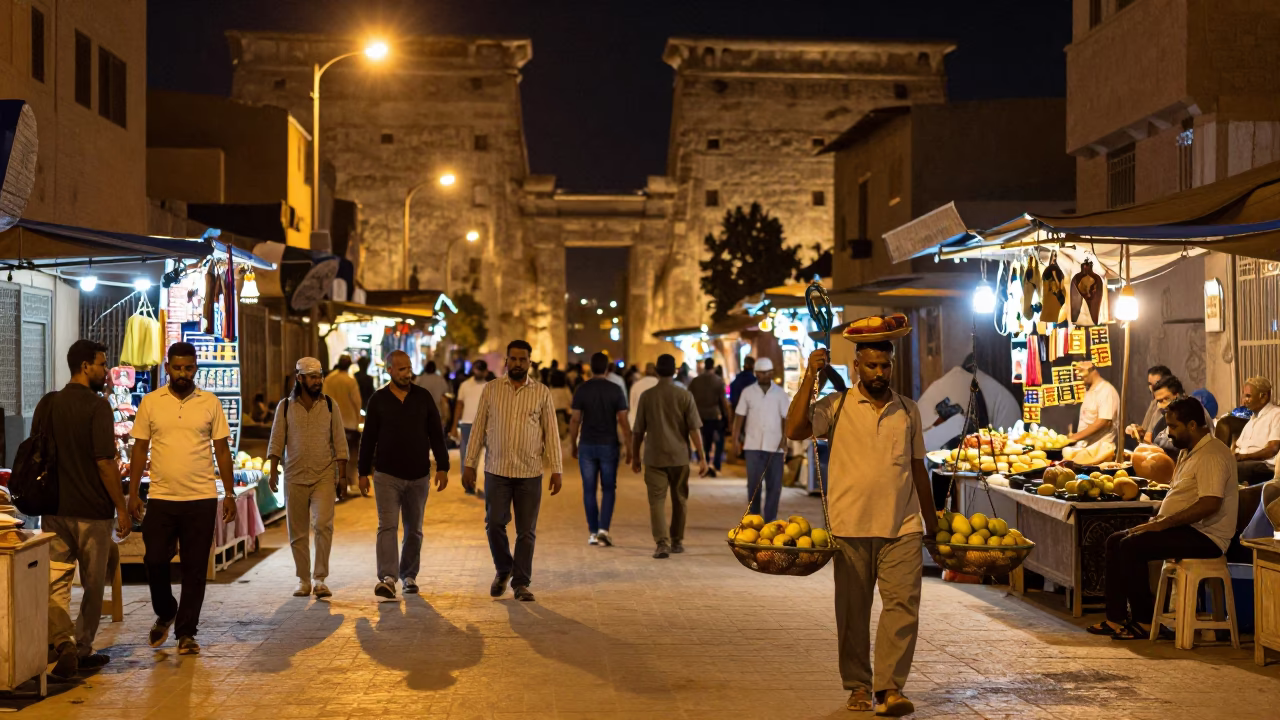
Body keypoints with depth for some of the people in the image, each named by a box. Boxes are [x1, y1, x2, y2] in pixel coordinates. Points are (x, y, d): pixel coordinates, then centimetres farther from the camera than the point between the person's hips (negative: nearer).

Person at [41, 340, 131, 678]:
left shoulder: (47, 404, 7)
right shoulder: (97, 406, -12)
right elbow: (105, 462, -16)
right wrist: (122, 508, -9)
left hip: (54, 508, 5)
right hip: (92, 510, -5)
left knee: (56, 580, 4)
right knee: (92, 584, 9)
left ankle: (63, 643, -14)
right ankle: (82, 649, 16)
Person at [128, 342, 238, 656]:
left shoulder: (210, 403, 3)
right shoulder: (150, 402, 3)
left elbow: (222, 450, 5)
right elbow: (140, 449, 6)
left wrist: (229, 494, 1)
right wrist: (133, 493, 0)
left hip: (201, 499, 0)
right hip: (160, 497, 0)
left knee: (194, 569, 3)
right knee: (154, 561, 1)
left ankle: (186, 632, 14)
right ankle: (165, 614, 28)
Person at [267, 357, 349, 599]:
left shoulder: (331, 405, 3)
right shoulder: (285, 407, 3)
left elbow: (339, 441, 4)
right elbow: (276, 441, 5)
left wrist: (342, 473, 0)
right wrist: (273, 471, -4)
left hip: (324, 477, -1)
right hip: (294, 478, 1)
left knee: (323, 524, -16)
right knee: (298, 532, 5)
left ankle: (320, 579, -7)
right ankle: (303, 580, 16)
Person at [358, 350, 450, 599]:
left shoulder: (423, 397, 3)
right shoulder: (378, 400, 1)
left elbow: (436, 435, 4)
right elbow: (368, 438, 4)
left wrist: (442, 467, -2)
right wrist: (364, 472, 2)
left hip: (418, 475, 2)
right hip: (387, 475, -2)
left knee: (414, 529, 10)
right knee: (387, 526, -11)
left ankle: (409, 576, 20)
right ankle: (387, 578, -17)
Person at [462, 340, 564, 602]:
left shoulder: (542, 393, 3)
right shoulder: (491, 389, 4)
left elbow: (551, 432, 3)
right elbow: (478, 428, 5)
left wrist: (556, 470, -1)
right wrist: (469, 463, 1)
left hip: (530, 473, 0)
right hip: (496, 470, 0)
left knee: (526, 531, 3)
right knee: (494, 524, -3)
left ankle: (521, 583, 14)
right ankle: (503, 570, 22)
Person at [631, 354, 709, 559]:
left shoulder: (647, 396, -2)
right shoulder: (685, 396, -4)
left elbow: (638, 431, 2)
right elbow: (694, 429, -7)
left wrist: (635, 457, 13)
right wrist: (702, 457, -3)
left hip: (654, 457, -1)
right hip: (679, 456, 1)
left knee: (657, 501, -2)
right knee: (680, 500, 16)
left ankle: (662, 543, -17)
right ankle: (677, 541, 26)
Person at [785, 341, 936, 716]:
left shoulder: (908, 411, 12)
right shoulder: (836, 406, 2)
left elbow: (918, 467, 18)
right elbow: (795, 430, -13)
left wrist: (932, 523, 18)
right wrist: (810, 376, -14)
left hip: (903, 527, 2)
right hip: (850, 526, -2)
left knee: (902, 605, -8)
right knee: (853, 611, 6)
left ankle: (889, 688, -6)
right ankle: (858, 686, 17)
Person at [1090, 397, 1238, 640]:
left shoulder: (1212, 455, -18)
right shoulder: (1187, 452, 16)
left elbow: (1210, 504, -28)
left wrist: (1165, 523, -23)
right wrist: (1157, 519, 6)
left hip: (1205, 537, -11)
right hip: (1185, 529, 11)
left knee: (1132, 546, -23)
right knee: (1115, 541, 2)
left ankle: (1144, 622, -13)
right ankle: (1115, 618, -2)